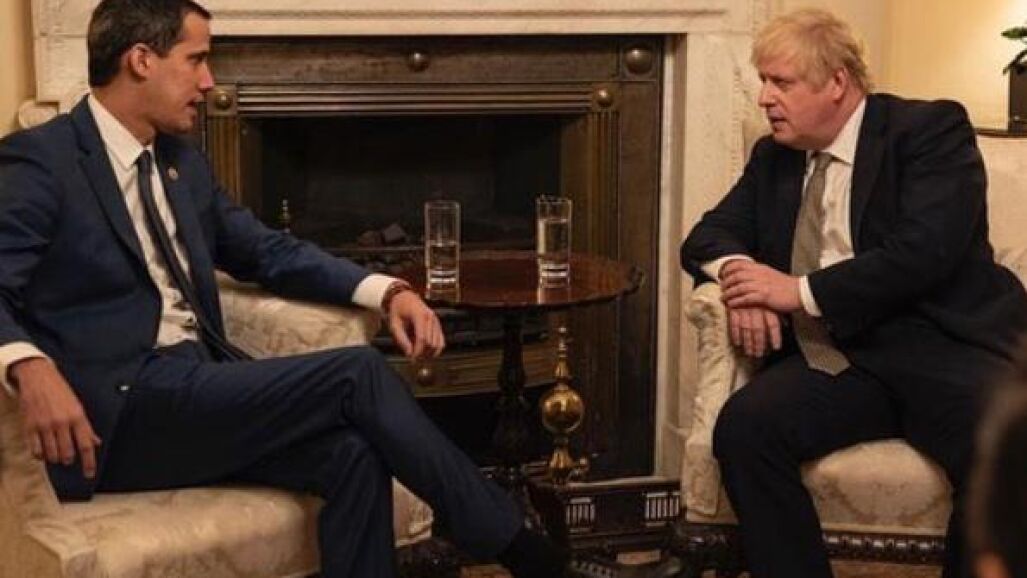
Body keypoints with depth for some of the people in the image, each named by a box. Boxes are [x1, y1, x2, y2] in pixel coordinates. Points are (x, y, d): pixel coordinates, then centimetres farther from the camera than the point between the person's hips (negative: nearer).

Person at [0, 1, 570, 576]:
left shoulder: (182, 161, 18)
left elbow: (270, 250, 22)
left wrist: (389, 291, 6)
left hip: (198, 385, 7)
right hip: (118, 408, -7)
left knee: (352, 453, -22)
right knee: (357, 372, -19)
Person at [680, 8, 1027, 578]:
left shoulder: (931, 129, 0)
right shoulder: (772, 157, 19)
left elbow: (924, 251, -13)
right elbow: (709, 235, 21)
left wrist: (801, 290, -13)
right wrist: (737, 273, -4)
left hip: (943, 346, -4)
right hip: (835, 357, 4)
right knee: (743, 425, -26)